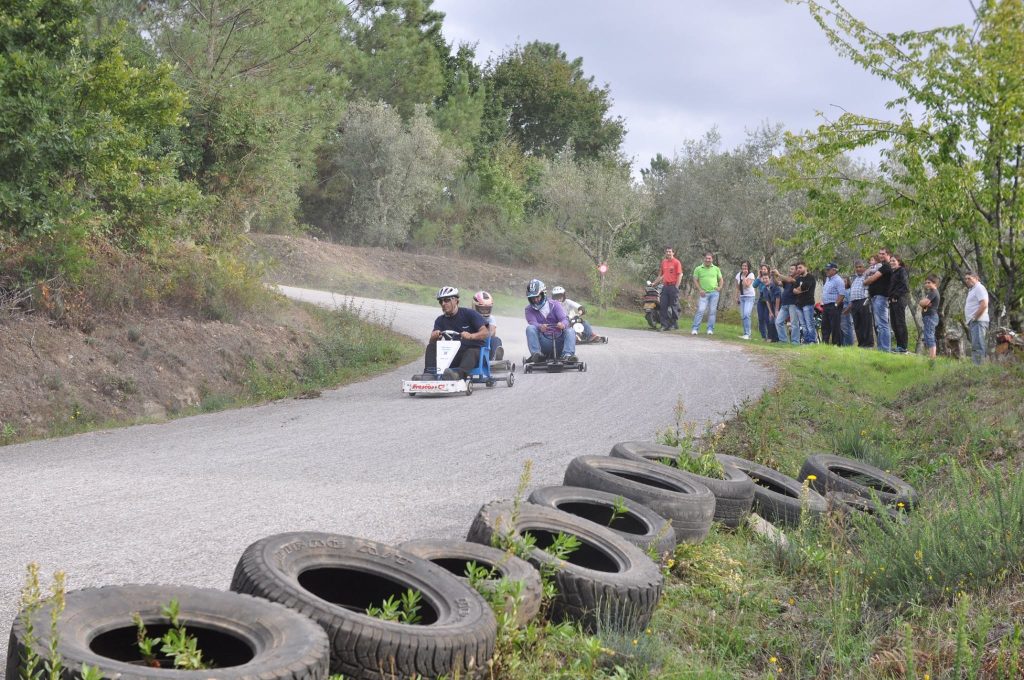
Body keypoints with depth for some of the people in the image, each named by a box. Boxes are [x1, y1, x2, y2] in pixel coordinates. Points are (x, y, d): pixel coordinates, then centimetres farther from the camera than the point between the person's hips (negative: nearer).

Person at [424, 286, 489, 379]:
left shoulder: (469, 314, -3)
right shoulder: (440, 320, 10)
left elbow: (486, 332, -15)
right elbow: (432, 340, -3)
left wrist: (470, 336, -35)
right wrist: (434, 336, -28)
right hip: (453, 355, 4)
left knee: (470, 353, -38)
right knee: (431, 347, -14)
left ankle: (459, 373, -66)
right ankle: (430, 373, -36)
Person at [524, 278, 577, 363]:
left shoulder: (555, 304, 10)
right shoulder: (529, 309, 11)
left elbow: (564, 319, -6)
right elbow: (532, 323, -10)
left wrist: (563, 324, -33)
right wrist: (540, 327, -35)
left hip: (559, 341, 1)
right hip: (543, 342, -1)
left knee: (570, 331, -25)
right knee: (530, 328, -24)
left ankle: (567, 355, -46)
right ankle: (536, 354, -39)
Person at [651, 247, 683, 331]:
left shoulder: (676, 262, -4)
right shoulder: (664, 262, 14)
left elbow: (680, 275, -8)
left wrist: (676, 287, -14)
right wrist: (654, 283, 20)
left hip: (673, 286, -6)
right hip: (665, 286, 6)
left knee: (674, 306, -1)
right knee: (663, 306, 2)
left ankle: (675, 324, 7)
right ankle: (664, 325, 5)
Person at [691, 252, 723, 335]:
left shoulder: (716, 269, 11)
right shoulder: (698, 269, 4)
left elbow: (721, 279, 16)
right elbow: (695, 280, 3)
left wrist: (720, 287, -3)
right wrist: (700, 290, -8)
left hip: (714, 292, 2)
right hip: (704, 293, -2)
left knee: (712, 311, 2)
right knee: (700, 310, -11)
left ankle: (710, 329, 9)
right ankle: (695, 329, -8)